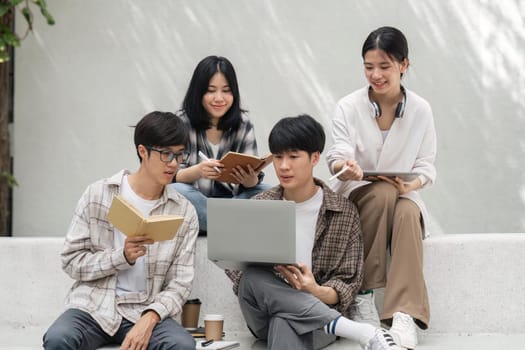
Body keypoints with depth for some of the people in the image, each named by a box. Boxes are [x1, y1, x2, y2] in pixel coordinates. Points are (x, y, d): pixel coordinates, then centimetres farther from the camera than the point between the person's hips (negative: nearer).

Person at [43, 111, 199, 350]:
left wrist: (150, 318, -18)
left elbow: (180, 284, 1)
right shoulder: (97, 195, 1)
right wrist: (122, 257, -16)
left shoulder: (185, 212, 3)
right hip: (93, 307, -1)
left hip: (145, 312, 1)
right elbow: (71, 261, 0)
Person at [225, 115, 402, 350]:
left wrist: (316, 292, -22)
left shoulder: (343, 212, 2)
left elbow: (347, 284, 1)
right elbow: (235, 266, 5)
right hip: (266, 311, 4)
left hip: (314, 317, -4)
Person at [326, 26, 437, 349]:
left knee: (407, 212, -35)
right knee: (382, 193, -36)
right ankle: (363, 295, -28)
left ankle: (404, 315, -43)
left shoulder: (421, 110, -2)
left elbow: (427, 165, 0)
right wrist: (345, 168, -40)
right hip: (356, 196, -1)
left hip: (404, 197, 1)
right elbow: (338, 158, -15)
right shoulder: (349, 107, -6)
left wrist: (413, 183, -23)